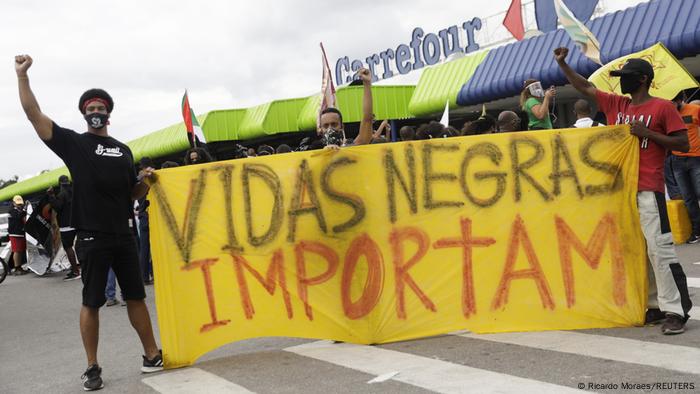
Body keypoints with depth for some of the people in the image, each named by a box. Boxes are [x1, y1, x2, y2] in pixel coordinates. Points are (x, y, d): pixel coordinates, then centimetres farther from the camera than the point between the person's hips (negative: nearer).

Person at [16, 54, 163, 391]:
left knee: (136, 296, 8)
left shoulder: (123, 150, 15)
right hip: (91, 237, -3)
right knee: (91, 303, 3)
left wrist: (145, 180, -1)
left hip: (124, 235, 4)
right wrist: (22, 74, -11)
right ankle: (92, 368, 14)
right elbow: (34, 114, -6)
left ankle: (152, 356, 17)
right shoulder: (73, 143, 3)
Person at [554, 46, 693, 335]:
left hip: (648, 189, -6)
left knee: (659, 249, -9)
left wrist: (647, 133, -14)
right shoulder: (615, 105, 14)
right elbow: (584, 87, 17)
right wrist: (562, 63, 10)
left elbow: (684, 144, -5)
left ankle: (676, 311, -4)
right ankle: (655, 306, 15)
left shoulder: (662, 107, -2)